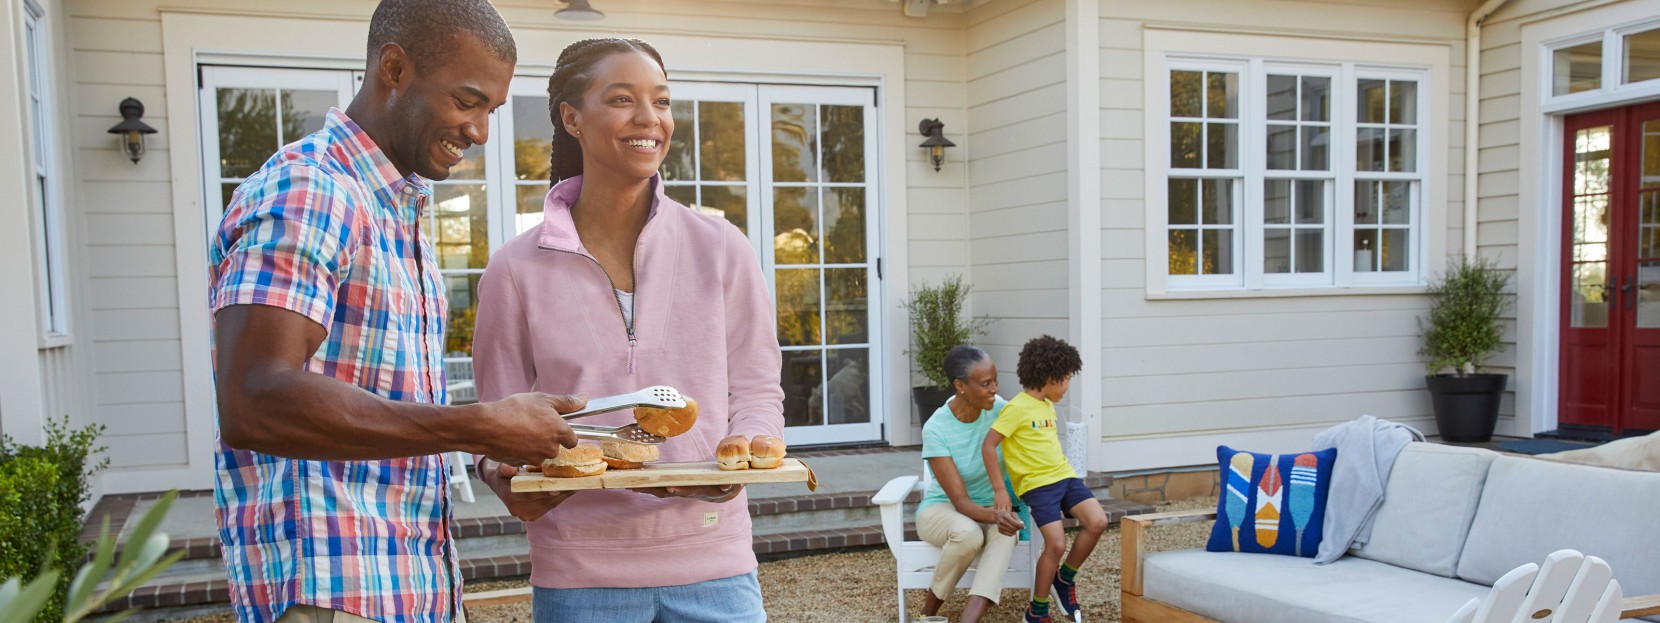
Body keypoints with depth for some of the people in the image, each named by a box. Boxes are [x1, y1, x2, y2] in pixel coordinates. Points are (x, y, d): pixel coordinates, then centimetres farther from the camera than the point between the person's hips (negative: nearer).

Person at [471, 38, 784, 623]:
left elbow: (757, 391, 4)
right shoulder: (516, 271, -1)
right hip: (580, 573, 0)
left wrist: (739, 458, -15)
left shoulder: (722, 249, 0)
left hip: (712, 563, 1)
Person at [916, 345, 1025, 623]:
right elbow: (960, 502, -26)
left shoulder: (999, 409, -13)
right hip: (942, 508, -3)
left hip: (991, 507, 3)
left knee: (1007, 532, -33)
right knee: (968, 533, -37)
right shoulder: (936, 430, -24)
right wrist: (996, 516, -44)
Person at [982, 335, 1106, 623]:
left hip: (1064, 476, 8)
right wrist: (999, 489, -16)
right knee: (1056, 544, -16)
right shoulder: (1017, 408, -13)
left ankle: (1065, 577, 12)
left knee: (1097, 522, -11)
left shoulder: (1048, 406, 13)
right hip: (1037, 483, -8)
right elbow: (988, 445, -15)